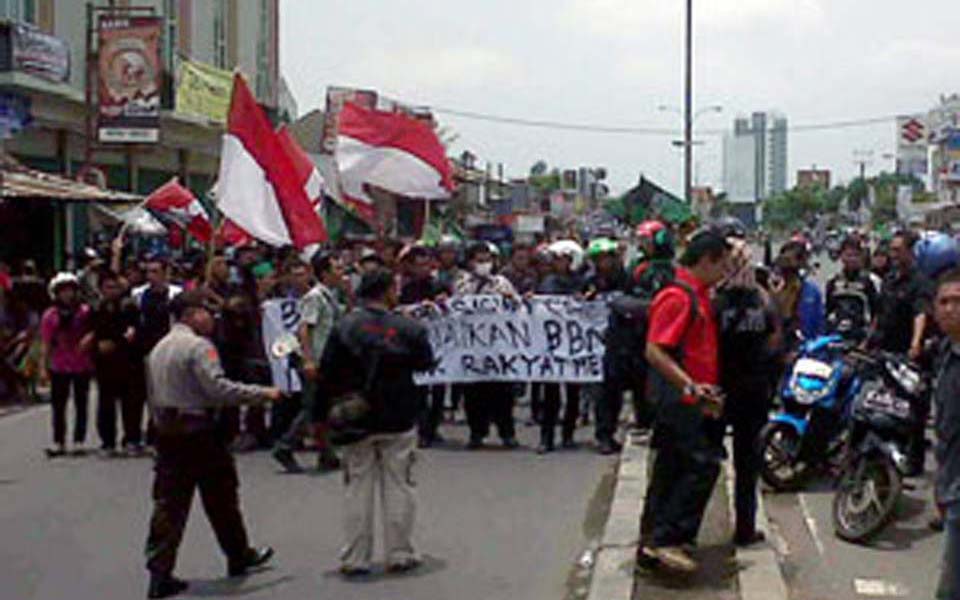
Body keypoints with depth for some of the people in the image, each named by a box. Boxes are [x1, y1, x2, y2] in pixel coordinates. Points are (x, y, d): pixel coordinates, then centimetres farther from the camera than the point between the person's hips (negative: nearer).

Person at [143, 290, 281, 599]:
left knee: (169, 503, 4)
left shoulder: (158, 348, 14)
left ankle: (159, 572, -2)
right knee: (221, 498, 10)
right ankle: (239, 556, 26)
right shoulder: (198, 346, -13)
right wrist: (262, 393, -18)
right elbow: (217, 387, -23)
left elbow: (153, 396, 16)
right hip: (199, 432, -7)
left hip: (167, 432, 7)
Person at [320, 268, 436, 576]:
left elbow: (328, 374, -5)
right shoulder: (408, 328, -7)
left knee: (358, 487, 7)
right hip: (399, 420, -1)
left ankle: (355, 558, 10)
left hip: (357, 421, 1)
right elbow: (425, 363, 6)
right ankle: (400, 553, 13)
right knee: (398, 485, 9)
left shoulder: (344, 327, -6)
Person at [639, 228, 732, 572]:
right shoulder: (678, 296, -15)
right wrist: (691, 386, -27)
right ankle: (666, 539, -10)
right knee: (703, 464, -13)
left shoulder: (699, 296, 16)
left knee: (671, 471, 12)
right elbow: (655, 351, -22)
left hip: (690, 401, 10)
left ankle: (651, 544, 19)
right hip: (681, 400, -10)